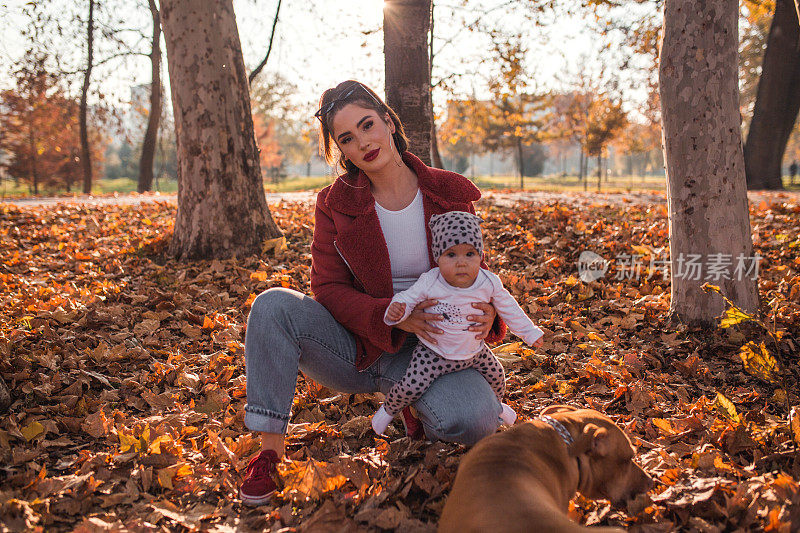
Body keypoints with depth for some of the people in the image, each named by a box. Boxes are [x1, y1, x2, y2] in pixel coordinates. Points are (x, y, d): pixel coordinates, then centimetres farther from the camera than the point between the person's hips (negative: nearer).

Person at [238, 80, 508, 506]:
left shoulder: (449, 194, -3)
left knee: (476, 421, -30)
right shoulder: (335, 203, -4)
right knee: (272, 306, -27)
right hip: (355, 347, 1)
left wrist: (488, 313, -18)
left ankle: (419, 411, 8)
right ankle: (270, 448, -17)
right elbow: (328, 289, -7)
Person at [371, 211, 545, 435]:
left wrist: (530, 333, 9)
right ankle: (389, 408, 20)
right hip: (434, 353, -4)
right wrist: (396, 310, -40)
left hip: (474, 351, 4)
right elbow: (408, 297, -16)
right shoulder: (430, 283, -25)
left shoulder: (489, 283, -14)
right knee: (411, 387, -15)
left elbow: (508, 308, 2)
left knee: (496, 375, 18)